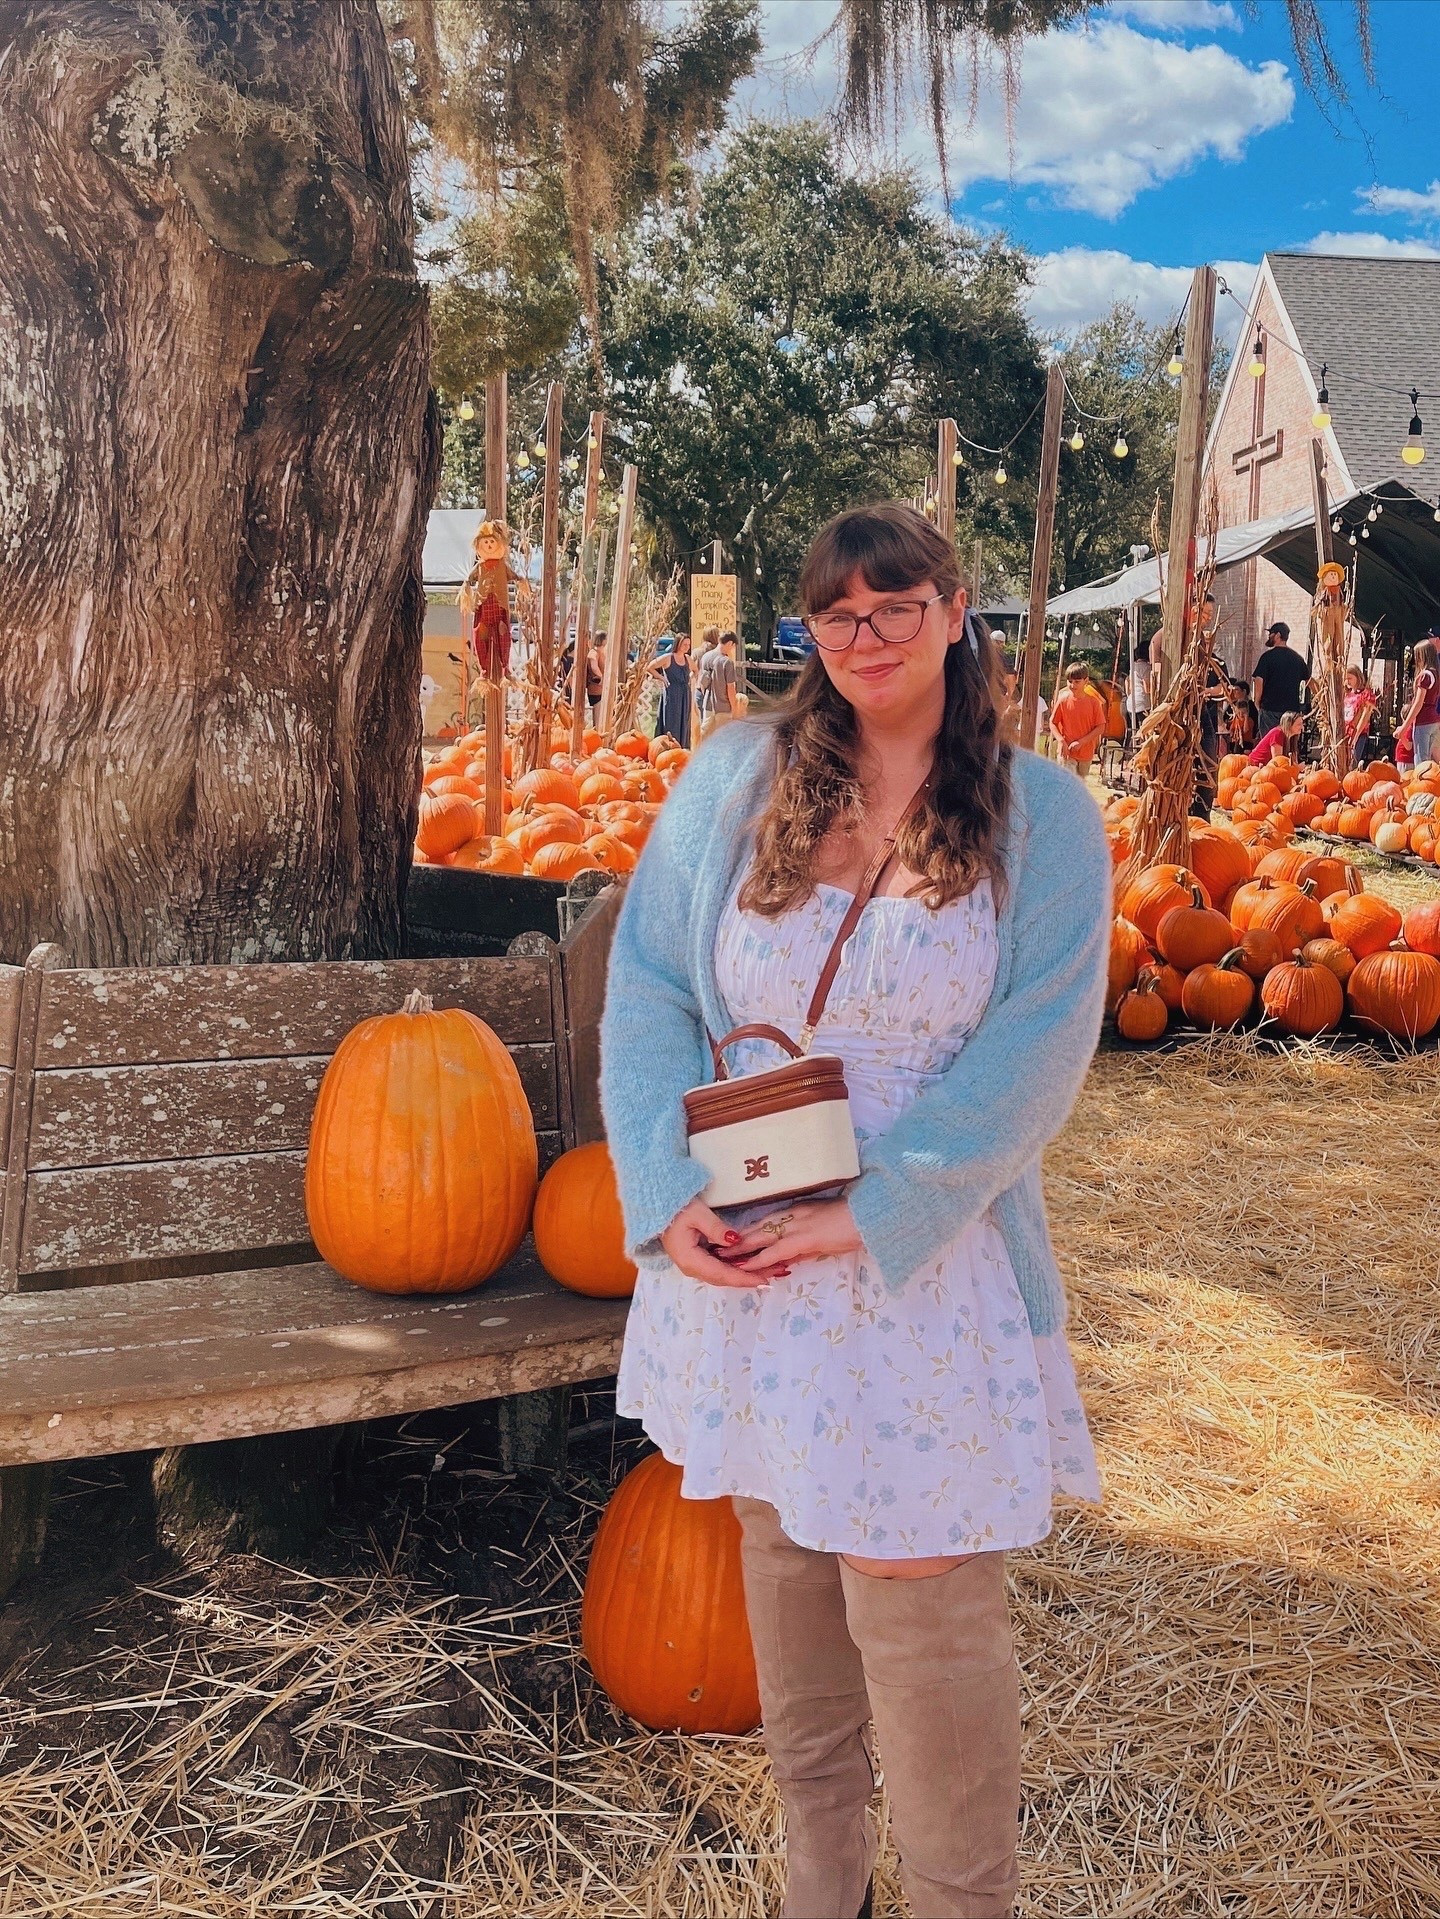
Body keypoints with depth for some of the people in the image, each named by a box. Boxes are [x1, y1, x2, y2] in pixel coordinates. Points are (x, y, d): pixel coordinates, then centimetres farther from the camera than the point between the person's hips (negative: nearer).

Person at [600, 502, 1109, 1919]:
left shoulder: (1042, 818, -4)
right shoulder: (733, 778, 1)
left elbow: (1029, 1059, -11)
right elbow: (646, 990, 0)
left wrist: (873, 1215, -18)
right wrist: (667, 1193, -11)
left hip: (924, 1269, -3)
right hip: (737, 1255, 3)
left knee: (920, 1600, 2)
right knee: (783, 1563, 15)